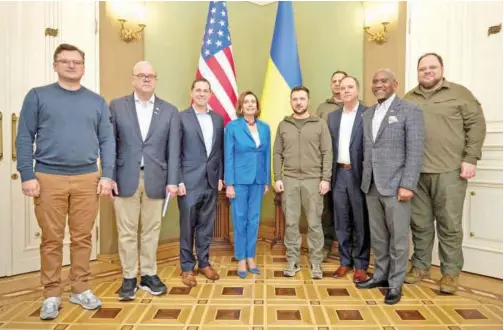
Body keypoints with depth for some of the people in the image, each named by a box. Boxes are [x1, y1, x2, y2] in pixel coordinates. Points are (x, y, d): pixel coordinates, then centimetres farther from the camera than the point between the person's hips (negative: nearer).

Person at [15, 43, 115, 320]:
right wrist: (27, 176, -6)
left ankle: (80, 289, 22)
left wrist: (107, 175, -2)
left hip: (87, 179, 2)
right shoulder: (37, 96, 5)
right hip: (49, 178, -1)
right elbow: (24, 138, 2)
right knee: (51, 239, 5)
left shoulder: (97, 102, 10)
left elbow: (107, 141, 7)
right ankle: (51, 295, 20)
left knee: (82, 237, 8)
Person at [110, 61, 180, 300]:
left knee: (151, 230, 10)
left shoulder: (170, 111, 6)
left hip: (156, 179, 1)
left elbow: (173, 149, 2)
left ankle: (148, 275, 24)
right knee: (126, 231, 6)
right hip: (126, 178, 0)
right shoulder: (117, 106, 5)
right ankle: (129, 278, 21)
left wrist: (173, 181, -4)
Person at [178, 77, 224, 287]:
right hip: (190, 181, -4)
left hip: (211, 181, 4)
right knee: (188, 226, 6)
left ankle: (204, 263, 27)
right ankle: (187, 267, 20)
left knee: (206, 226, 13)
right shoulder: (181, 118, -3)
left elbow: (221, 150, 11)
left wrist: (221, 176, 6)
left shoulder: (218, 119, 10)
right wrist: (178, 181, -11)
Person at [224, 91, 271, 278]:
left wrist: (267, 181, 7)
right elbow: (228, 156, -6)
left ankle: (250, 257, 24)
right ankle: (241, 260, 19)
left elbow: (267, 155, 8)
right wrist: (229, 183, -9)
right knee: (240, 219, 5)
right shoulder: (232, 127, -4)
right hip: (239, 179, -3)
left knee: (254, 219, 10)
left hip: (258, 180, 4)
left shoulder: (264, 127, 6)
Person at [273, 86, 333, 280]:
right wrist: (277, 178, 0)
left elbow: (327, 153, 0)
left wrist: (326, 179, -8)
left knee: (314, 223, 4)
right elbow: (277, 154, 8)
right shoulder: (283, 125, 9)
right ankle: (293, 262, 19)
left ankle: (316, 263, 17)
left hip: (313, 180, -1)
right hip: (289, 180, 2)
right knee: (291, 223, 6)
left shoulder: (320, 124, 4)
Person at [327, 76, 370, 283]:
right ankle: (345, 261, 26)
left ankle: (361, 264, 19)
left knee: (361, 222, 6)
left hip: (359, 174, -4)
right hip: (339, 174, 5)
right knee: (341, 221, 12)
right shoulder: (333, 116, 12)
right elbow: (330, 147, 10)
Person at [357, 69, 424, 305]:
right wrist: (365, 180, 6)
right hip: (371, 185, 5)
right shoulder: (367, 115, 14)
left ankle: (395, 283, 18)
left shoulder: (410, 110, -3)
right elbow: (366, 151, 12)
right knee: (377, 236, 14)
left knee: (398, 237, 4)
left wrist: (407, 185, -15)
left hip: (395, 185, -5)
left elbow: (415, 151, -9)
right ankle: (380, 275, 28)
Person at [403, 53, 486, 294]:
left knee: (449, 224, 4)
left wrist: (470, 159, -8)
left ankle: (450, 272, 18)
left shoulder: (459, 93, 5)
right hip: (416, 172, 3)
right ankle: (420, 265, 26)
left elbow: (476, 125, 0)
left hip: (449, 171, -2)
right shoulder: (409, 99, 13)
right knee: (419, 223, 11)